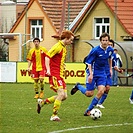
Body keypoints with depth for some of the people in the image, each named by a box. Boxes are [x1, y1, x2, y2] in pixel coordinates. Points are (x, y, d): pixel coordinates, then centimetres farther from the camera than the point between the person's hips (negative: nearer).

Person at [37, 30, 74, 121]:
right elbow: (47, 57, -17)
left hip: (60, 75, 9)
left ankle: (42, 102, 17)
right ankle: (54, 115, -12)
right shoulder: (58, 47, -12)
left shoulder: (64, 48, 17)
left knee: (64, 96, 5)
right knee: (61, 94, -18)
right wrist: (48, 69, -23)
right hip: (54, 74, -9)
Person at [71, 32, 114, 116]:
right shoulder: (95, 50, -19)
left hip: (102, 73, 5)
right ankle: (78, 86, 28)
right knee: (89, 94, -5)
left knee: (101, 91, -13)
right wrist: (91, 74, -23)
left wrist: (110, 69, 23)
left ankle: (89, 110, 0)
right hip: (93, 72, -5)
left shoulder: (110, 50, 0)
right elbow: (89, 62, -14)